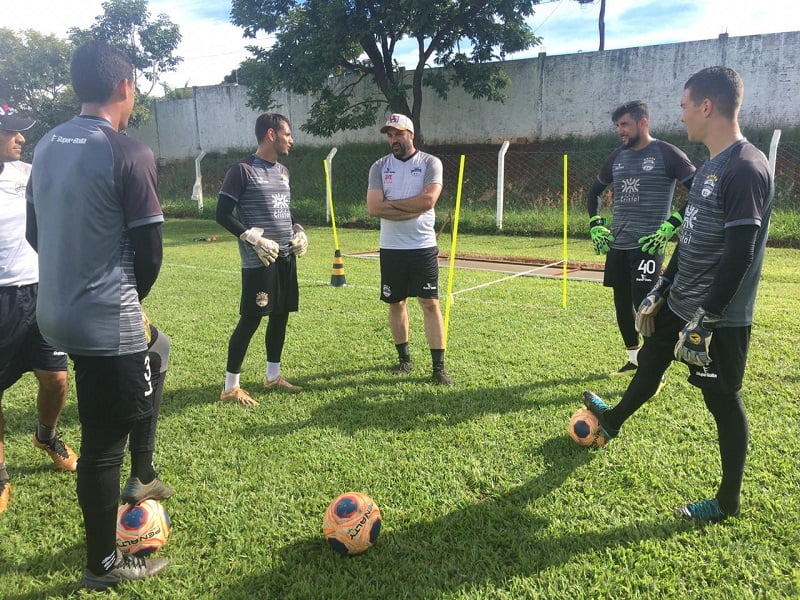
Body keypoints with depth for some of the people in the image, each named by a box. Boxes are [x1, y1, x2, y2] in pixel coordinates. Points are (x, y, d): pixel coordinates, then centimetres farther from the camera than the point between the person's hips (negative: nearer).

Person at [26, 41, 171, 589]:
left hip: (58, 312, 8)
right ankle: (104, 566, 25)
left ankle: (142, 478, 39)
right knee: (103, 443, 6)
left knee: (154, 353, 30)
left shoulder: (46, 146, 8)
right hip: (108, 321, -8)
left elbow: (35, 233, 15)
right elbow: (149, 252, -15)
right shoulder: (130, 154, -16)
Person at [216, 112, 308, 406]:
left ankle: (272, 376, 28)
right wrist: (255, 239, -19)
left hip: (286, 257, 8)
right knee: (250, 320, -5)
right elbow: (223, 214, -11)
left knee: (280, 315, 12)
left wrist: (298, 231, 6)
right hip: (258, 261, -8)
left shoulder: (283, 171, 14)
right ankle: (230, 387, 8)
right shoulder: (242, 170, -10)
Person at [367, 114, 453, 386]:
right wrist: (412, 209, -13)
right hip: (391, 248, 3)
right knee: (396, 303, 11)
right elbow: (373, 208, -9)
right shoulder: (379, 166, 5)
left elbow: (428, 200, -18)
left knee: (430, 303, -3)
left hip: (423, 247, -3)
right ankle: (404, 358, 27)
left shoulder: (430, 163, -2)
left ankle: (439, 367, 3)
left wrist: (391, 203, -10)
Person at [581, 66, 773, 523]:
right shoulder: (710, 165, 10)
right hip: (680, 305, 9)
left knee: (723, 401, 5)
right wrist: (661, 292, 18)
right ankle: (613, 421, 50)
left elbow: (739, 255, -24)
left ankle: (728, 501, 24)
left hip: (719, 318, -9)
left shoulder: (746, 167, -20)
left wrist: (704, 321, -24)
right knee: (650, 363, 25)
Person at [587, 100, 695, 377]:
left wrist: (672, 224, -16)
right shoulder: (617, 157, 11)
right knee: (622, 304, 13)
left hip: (647, 245, -6)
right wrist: (595, 224, 11)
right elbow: (595, 190, 23)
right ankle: (634, 358, 30)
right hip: (616, 245, 6)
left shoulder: (667, 154, -7)